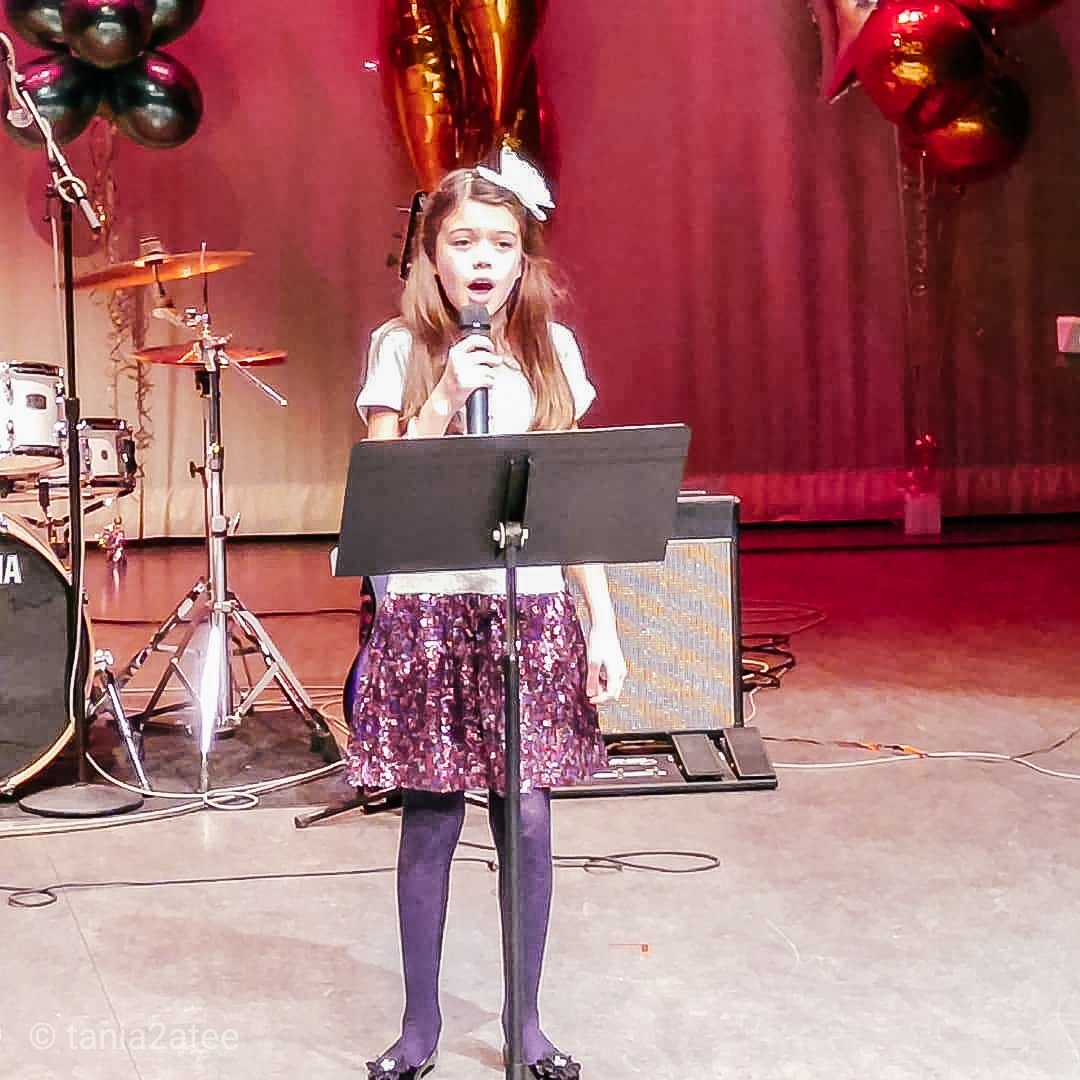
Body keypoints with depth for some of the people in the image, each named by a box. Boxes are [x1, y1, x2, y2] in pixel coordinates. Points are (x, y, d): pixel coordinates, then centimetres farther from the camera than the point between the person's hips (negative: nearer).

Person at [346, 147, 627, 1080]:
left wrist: (603, 626, 4)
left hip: (534, 611, 2)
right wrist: (446, 395, -16)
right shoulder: (402, 349, 0)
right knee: (431, 820, 5)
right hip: (430, 609, -2)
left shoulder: (553, 350, 7)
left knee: (529, 818, 3)